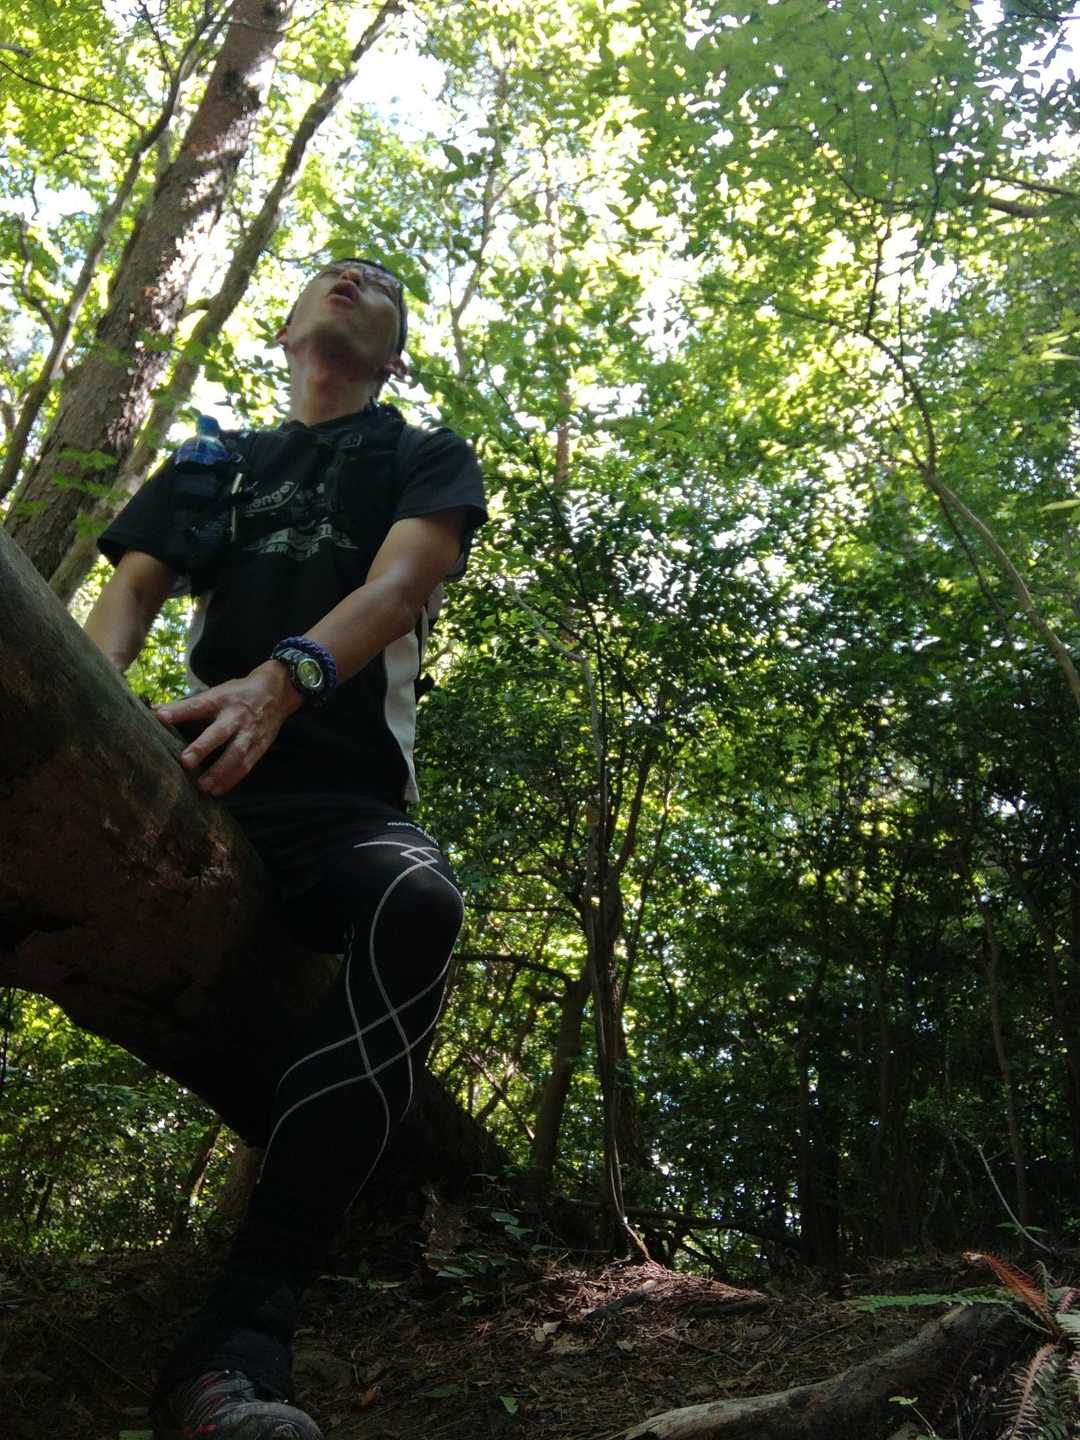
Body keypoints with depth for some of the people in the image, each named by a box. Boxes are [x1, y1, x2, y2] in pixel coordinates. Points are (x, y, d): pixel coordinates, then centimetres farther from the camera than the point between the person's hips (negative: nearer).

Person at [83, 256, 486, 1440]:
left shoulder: (426, 456, 18)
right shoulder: (211, 463, 27)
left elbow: (402, 578, -3)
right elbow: (132, 587, 12)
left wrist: (282, 679, -25)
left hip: (336, 801, -2)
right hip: (185, 787, 3)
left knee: (417, 901, -37)